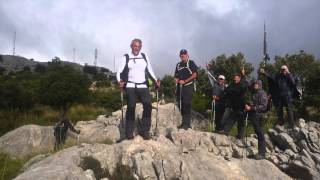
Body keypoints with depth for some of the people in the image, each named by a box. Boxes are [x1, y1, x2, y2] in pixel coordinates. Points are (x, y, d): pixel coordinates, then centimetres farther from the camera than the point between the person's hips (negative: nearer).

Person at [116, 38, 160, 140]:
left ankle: (144, 131, -3)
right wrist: (120, 81, -19)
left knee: (148, 106, -12)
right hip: (130, 86, -2)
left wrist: (155, 81, 6)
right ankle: (129, 132, 3)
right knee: (131, 108, -6)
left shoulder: (144, 57, 12)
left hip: (143, 86, 3)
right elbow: (119, 71, 0)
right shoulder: (126, 57, 3)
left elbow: (150, 70, 19)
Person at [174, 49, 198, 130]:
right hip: (180, 87, 6)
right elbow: (176, 75, 22)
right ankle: (184, 122, 17)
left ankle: (187, 123, -8)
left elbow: (195, 74, -8)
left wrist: (185, 81, -13)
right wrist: (177, 80, -2)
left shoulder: (191, 63, 2)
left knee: (187, 104, -12)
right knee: (181, 105, 7)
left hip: (188, 86, -6)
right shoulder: (178, 64, 19)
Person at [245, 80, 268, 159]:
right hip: (252, 116, 7)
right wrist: (247, 106, 9)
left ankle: (262, 153, 4)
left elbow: (263, 106, -14)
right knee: (258, 133, 11)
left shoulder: (262, 94, -7)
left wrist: (251, 108, -17)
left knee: (260, 134, -3)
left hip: (258, 116, -7)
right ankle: (261, 152, 19)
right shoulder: (253, 93, 16)